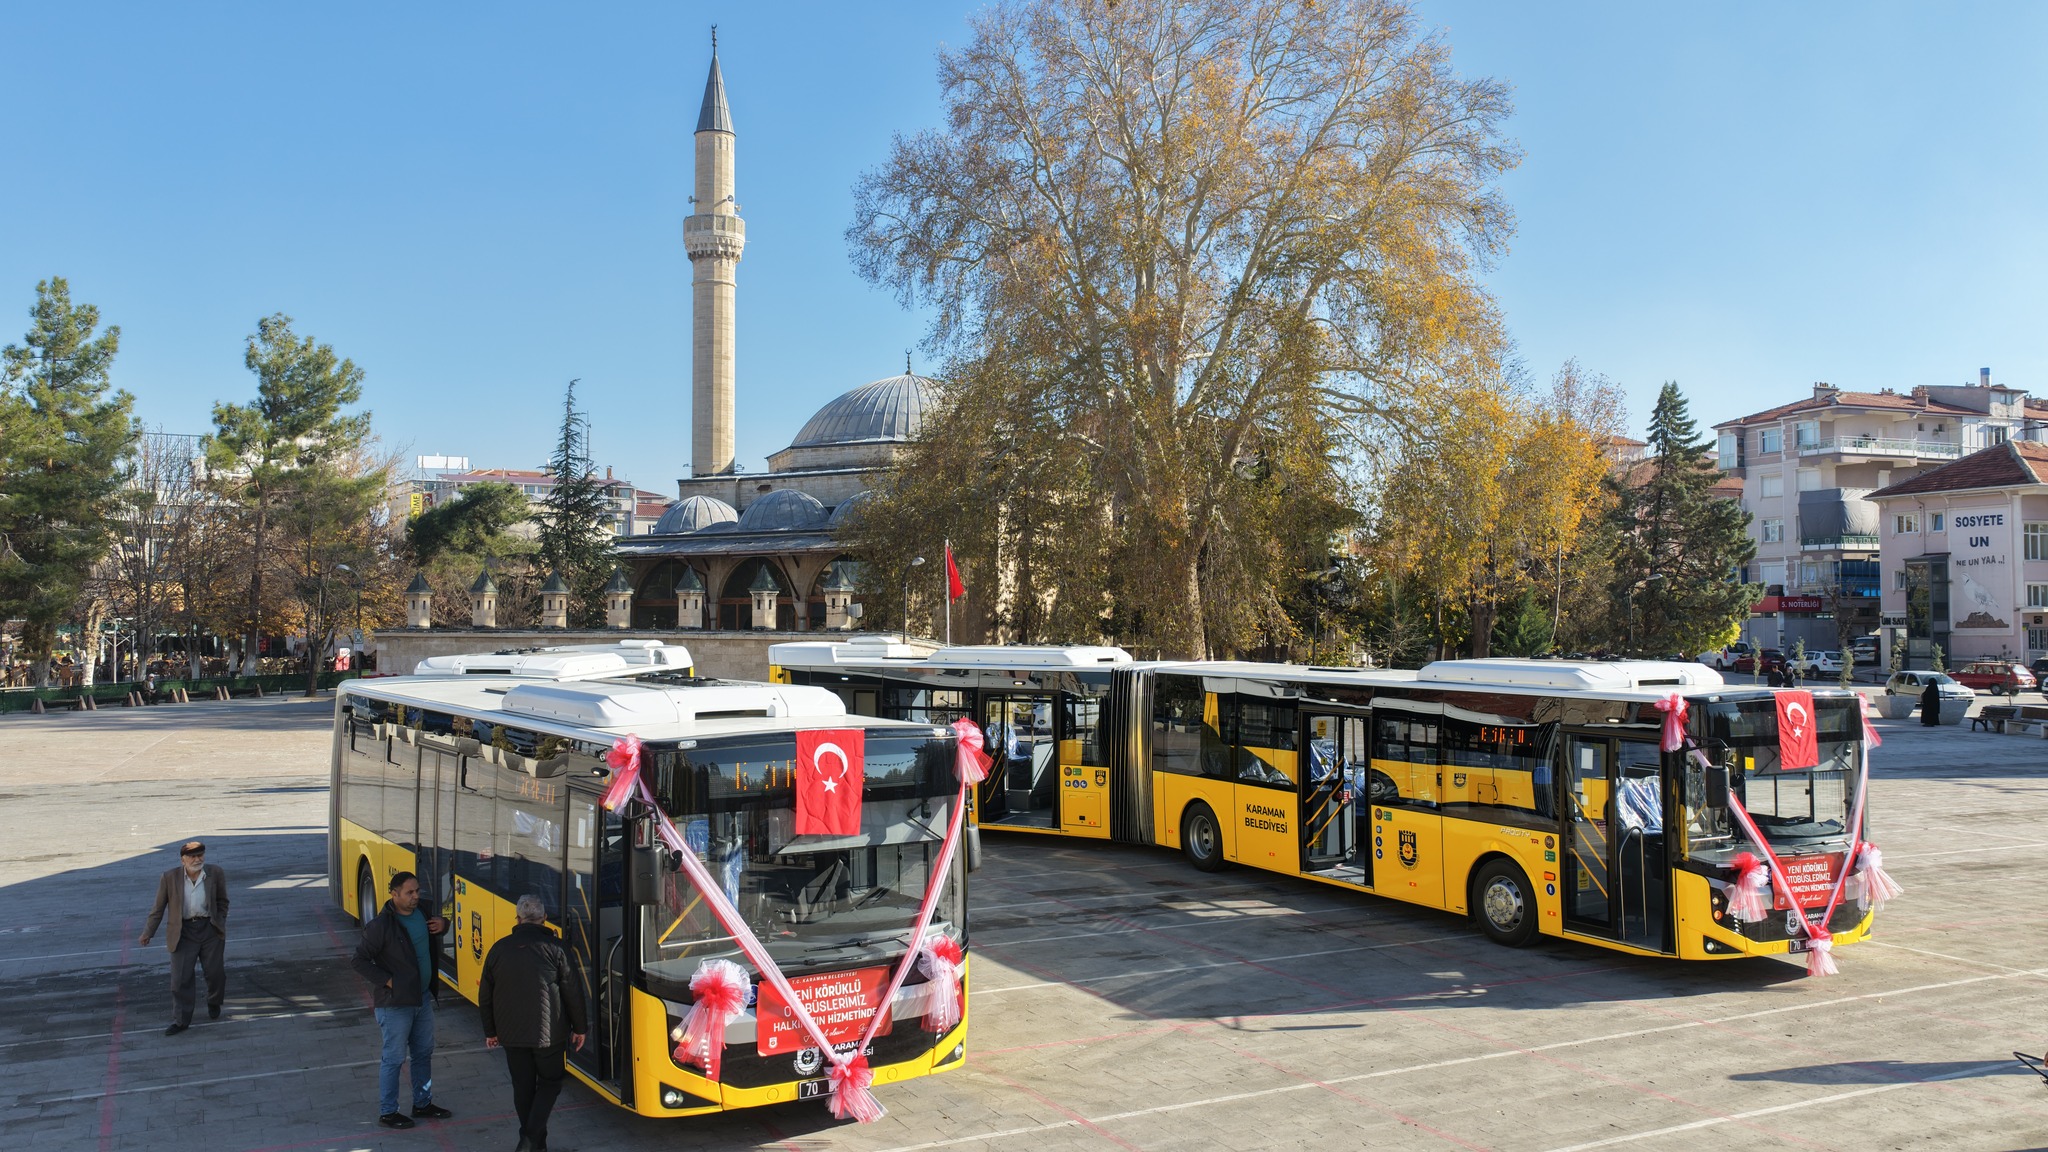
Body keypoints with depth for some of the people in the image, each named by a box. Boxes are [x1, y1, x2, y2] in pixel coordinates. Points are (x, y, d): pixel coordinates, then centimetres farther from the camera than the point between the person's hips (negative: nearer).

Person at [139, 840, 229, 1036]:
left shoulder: (216, 873, -4)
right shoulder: (169, 878, -6)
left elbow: (222, 902, 8)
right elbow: (158, 908, 3)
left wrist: (220, 925, 7)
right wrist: (147, 933, 5)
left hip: (210, 930, 1)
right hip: (183, 932, -1)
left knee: (215, 972, 7)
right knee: (181, 978, 0)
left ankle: (214, 1003, 35)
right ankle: (180, 1020, 9)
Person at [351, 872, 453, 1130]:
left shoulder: (421, 913, 1)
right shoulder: (381, 925, -20)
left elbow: (435, 927, 23)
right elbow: (358, 960, -17)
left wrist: (442, 924, -1)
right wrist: (387, 981, -19)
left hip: (423, 998, 7)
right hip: (395, 1002, -7)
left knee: (424, 1053, 17)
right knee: (394, 1058, 4)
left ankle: (422, 1104, 32)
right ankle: (387, 1112, 19)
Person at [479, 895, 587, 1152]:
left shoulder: (499, 949, 0)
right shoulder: (553, 948, -10)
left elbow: (485, 995, 7)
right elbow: (573, 992, -7)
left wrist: (490, 1031, 19)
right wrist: (579, 1028, 6)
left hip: (511, 1034, 3)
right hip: (548, 1033, -3)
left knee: (522, 1086, 16)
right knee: (550, 1083, 11)